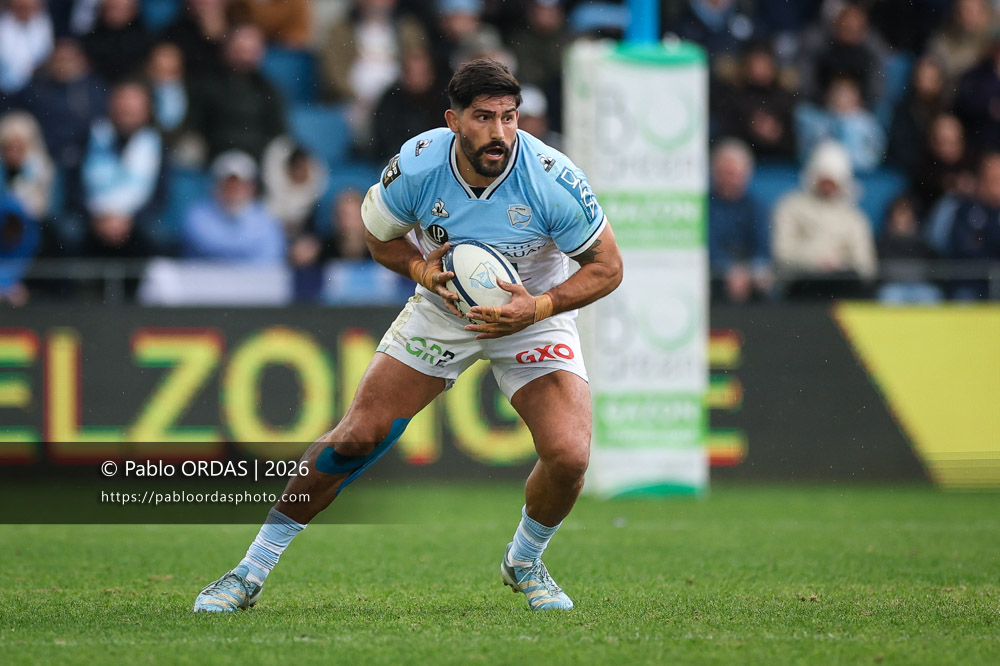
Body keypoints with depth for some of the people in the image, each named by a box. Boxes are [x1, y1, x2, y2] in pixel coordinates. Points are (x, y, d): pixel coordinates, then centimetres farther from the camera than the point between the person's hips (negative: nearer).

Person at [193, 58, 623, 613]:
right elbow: (378, 235, -2)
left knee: (568, 457, -20)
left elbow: (607, 267, -15)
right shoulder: (417, 165, -22)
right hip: (442, 311, 1)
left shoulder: (553, 179, -27)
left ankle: (525, 562, 13)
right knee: (355, 437, -8)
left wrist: (537, 307, -29)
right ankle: (251, 571, 5)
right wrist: (422, 268, -22)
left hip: (533, 316, -1)